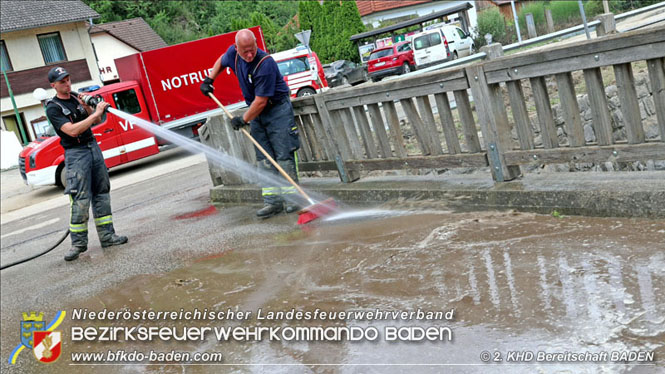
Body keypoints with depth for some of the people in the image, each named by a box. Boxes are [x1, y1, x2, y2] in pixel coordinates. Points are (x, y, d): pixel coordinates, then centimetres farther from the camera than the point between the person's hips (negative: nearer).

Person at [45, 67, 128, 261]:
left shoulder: (76, 98, 12)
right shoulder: (53, 108, -9)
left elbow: (97, 121, 14)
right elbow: (72, 130, -22)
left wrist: (86, 107, -4)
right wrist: (95, 113, -21)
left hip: (93, 148, 7)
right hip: (76, 154, -7)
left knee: (102, 194, 7)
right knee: (80, 200, -9)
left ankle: (107, 236, 11)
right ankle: (78, 243, -1)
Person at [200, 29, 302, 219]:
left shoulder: (265, 63, -27)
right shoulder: (233, 53, -5)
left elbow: (261, 101, -25)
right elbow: (221, 61, 22)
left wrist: (243, 119, -15)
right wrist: (209, 79, 13)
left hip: (277, 109, -7)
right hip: (257, 112, 7)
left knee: (284, 155, -8)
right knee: (264, 158, 3)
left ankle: (292, 197, -2)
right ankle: (272, 201, 4)